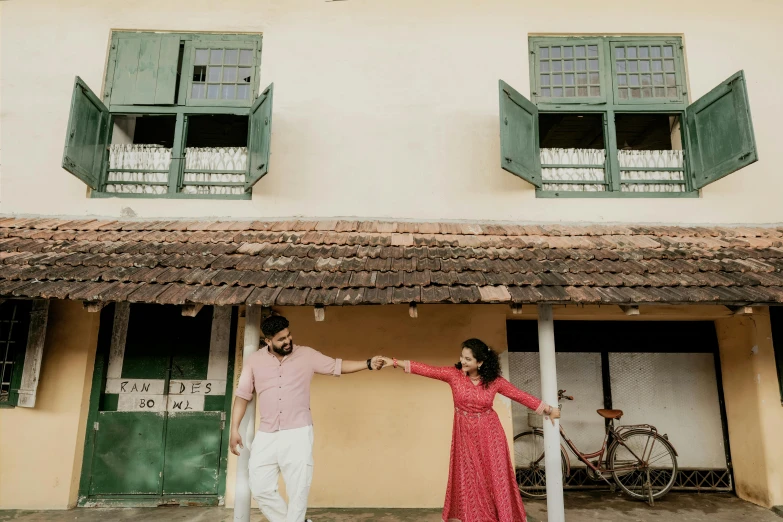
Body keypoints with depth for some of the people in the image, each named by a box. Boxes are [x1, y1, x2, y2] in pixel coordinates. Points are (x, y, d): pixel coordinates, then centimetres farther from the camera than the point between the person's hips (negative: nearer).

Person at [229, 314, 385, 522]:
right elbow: (242, 395, 6)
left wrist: (368, 363, -12)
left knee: (298, 490, 2)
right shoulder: (255, 360, 2)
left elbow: (336, 366, 0)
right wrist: (234, 429, 2)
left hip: (298, 433, -2)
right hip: (267, 435, 2)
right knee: (261, 488, 6)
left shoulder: (306, 355, -1)